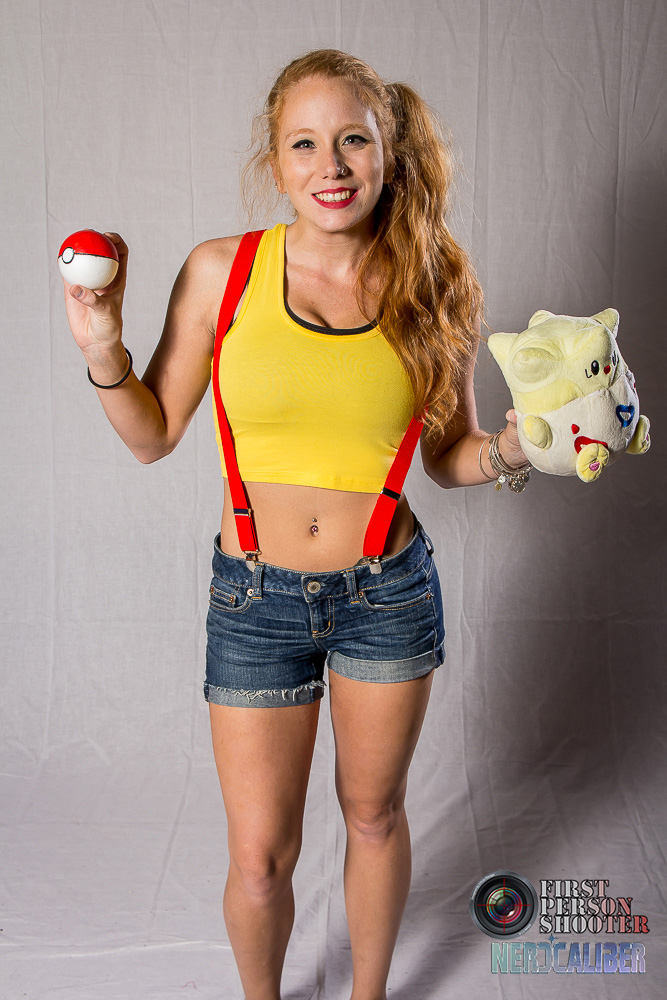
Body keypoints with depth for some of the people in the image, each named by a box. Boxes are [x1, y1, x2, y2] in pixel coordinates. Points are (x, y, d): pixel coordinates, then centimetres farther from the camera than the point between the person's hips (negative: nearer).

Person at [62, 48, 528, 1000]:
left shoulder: (434, 289, -5)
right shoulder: (221, 272, -8)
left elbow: (450, 456, 4)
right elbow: (154, 434, 0)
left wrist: (511, 449, -16)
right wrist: (104, 348, -16)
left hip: (388, 594, 1)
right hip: (257, 598, -1)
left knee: (374, 815, 20)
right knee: (260, 858, 9)